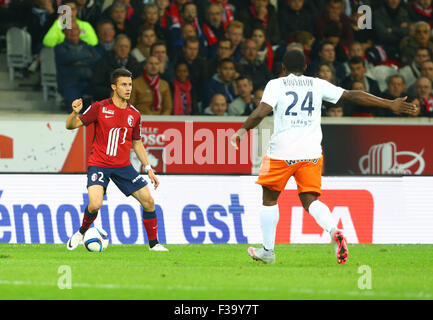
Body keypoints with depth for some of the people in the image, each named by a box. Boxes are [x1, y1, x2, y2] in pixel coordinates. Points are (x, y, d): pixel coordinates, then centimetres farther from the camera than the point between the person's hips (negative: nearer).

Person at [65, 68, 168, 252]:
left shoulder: (134, 115, 6)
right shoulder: (100, 108, -6)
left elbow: (136, 143, 18)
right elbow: (71, 126, -5)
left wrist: (148, 169, 13)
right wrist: (75, 113, -28)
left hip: (123, 166, 4)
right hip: (99, 164, -4)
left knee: (148, 201, -4)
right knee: (95, 204, -23)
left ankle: (154, 244, 12)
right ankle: (82, 232, 8)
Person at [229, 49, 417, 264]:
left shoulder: (276, 84, 3)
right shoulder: (317, 85, 11)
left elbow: (261, 111, -13)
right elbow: (353, 96, 9)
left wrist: (243, 129, 0)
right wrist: (390, 104, 11)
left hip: (281, 152, -2)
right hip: (311, 152, 2)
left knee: (269, 199, 14)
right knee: (310, 200, 3)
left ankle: (267, 250, 18)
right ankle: (334, 231, -26)